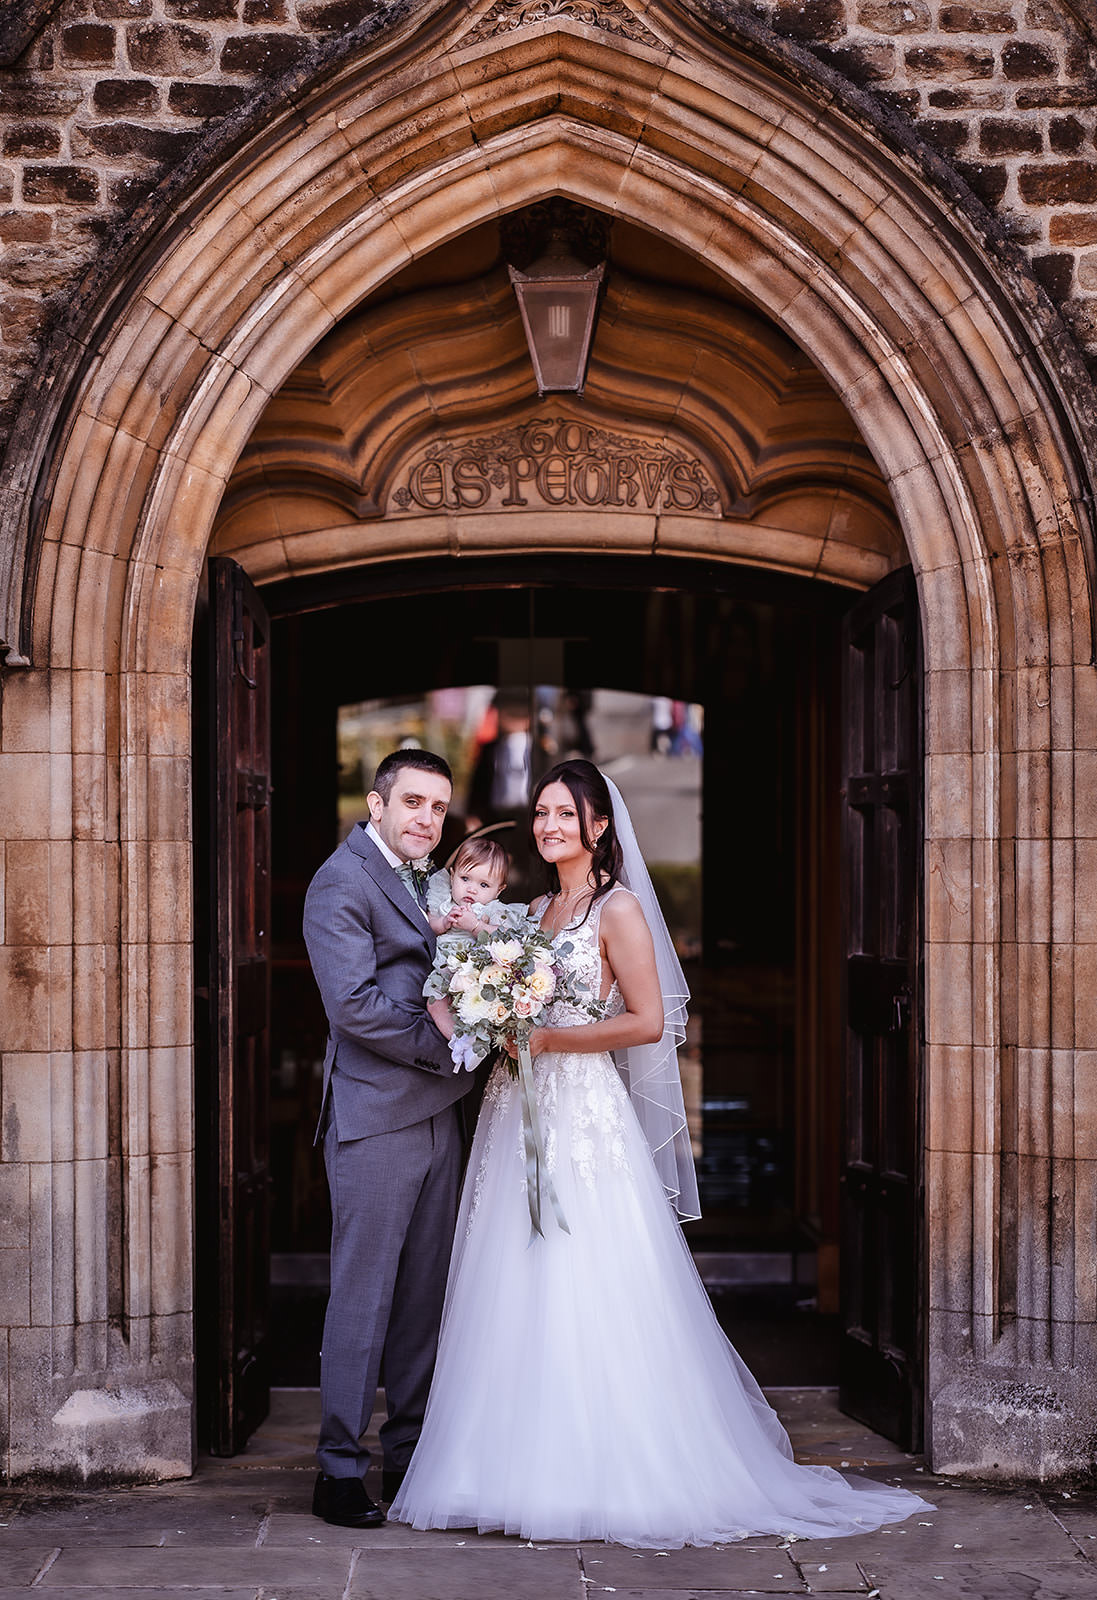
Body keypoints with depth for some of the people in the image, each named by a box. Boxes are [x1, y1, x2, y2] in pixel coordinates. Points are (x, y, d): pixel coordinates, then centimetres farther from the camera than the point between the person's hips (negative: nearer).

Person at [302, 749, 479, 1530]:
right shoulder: (342, 881, -10)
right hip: (374, 1119, -8)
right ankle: (340, 1469, 6)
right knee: (364, 1296, -3)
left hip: (435, 1114, 8)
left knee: (425, 1294, 12)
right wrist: (447, 1047, -13)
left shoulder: (428, 881, 16)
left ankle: (411, 1452, 21)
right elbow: (356, 1004, -19)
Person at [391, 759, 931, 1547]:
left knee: (589, 1298, -6)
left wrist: (547, 1039, -14)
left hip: (586, 1120, -7)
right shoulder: (537, 910, 16)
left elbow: (648, 1021, -11)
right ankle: (527, 1471, 10)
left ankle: (606, 1475, 1)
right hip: (520, 1117, 7)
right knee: (518, 1297, 4)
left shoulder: (619, 909, -5)